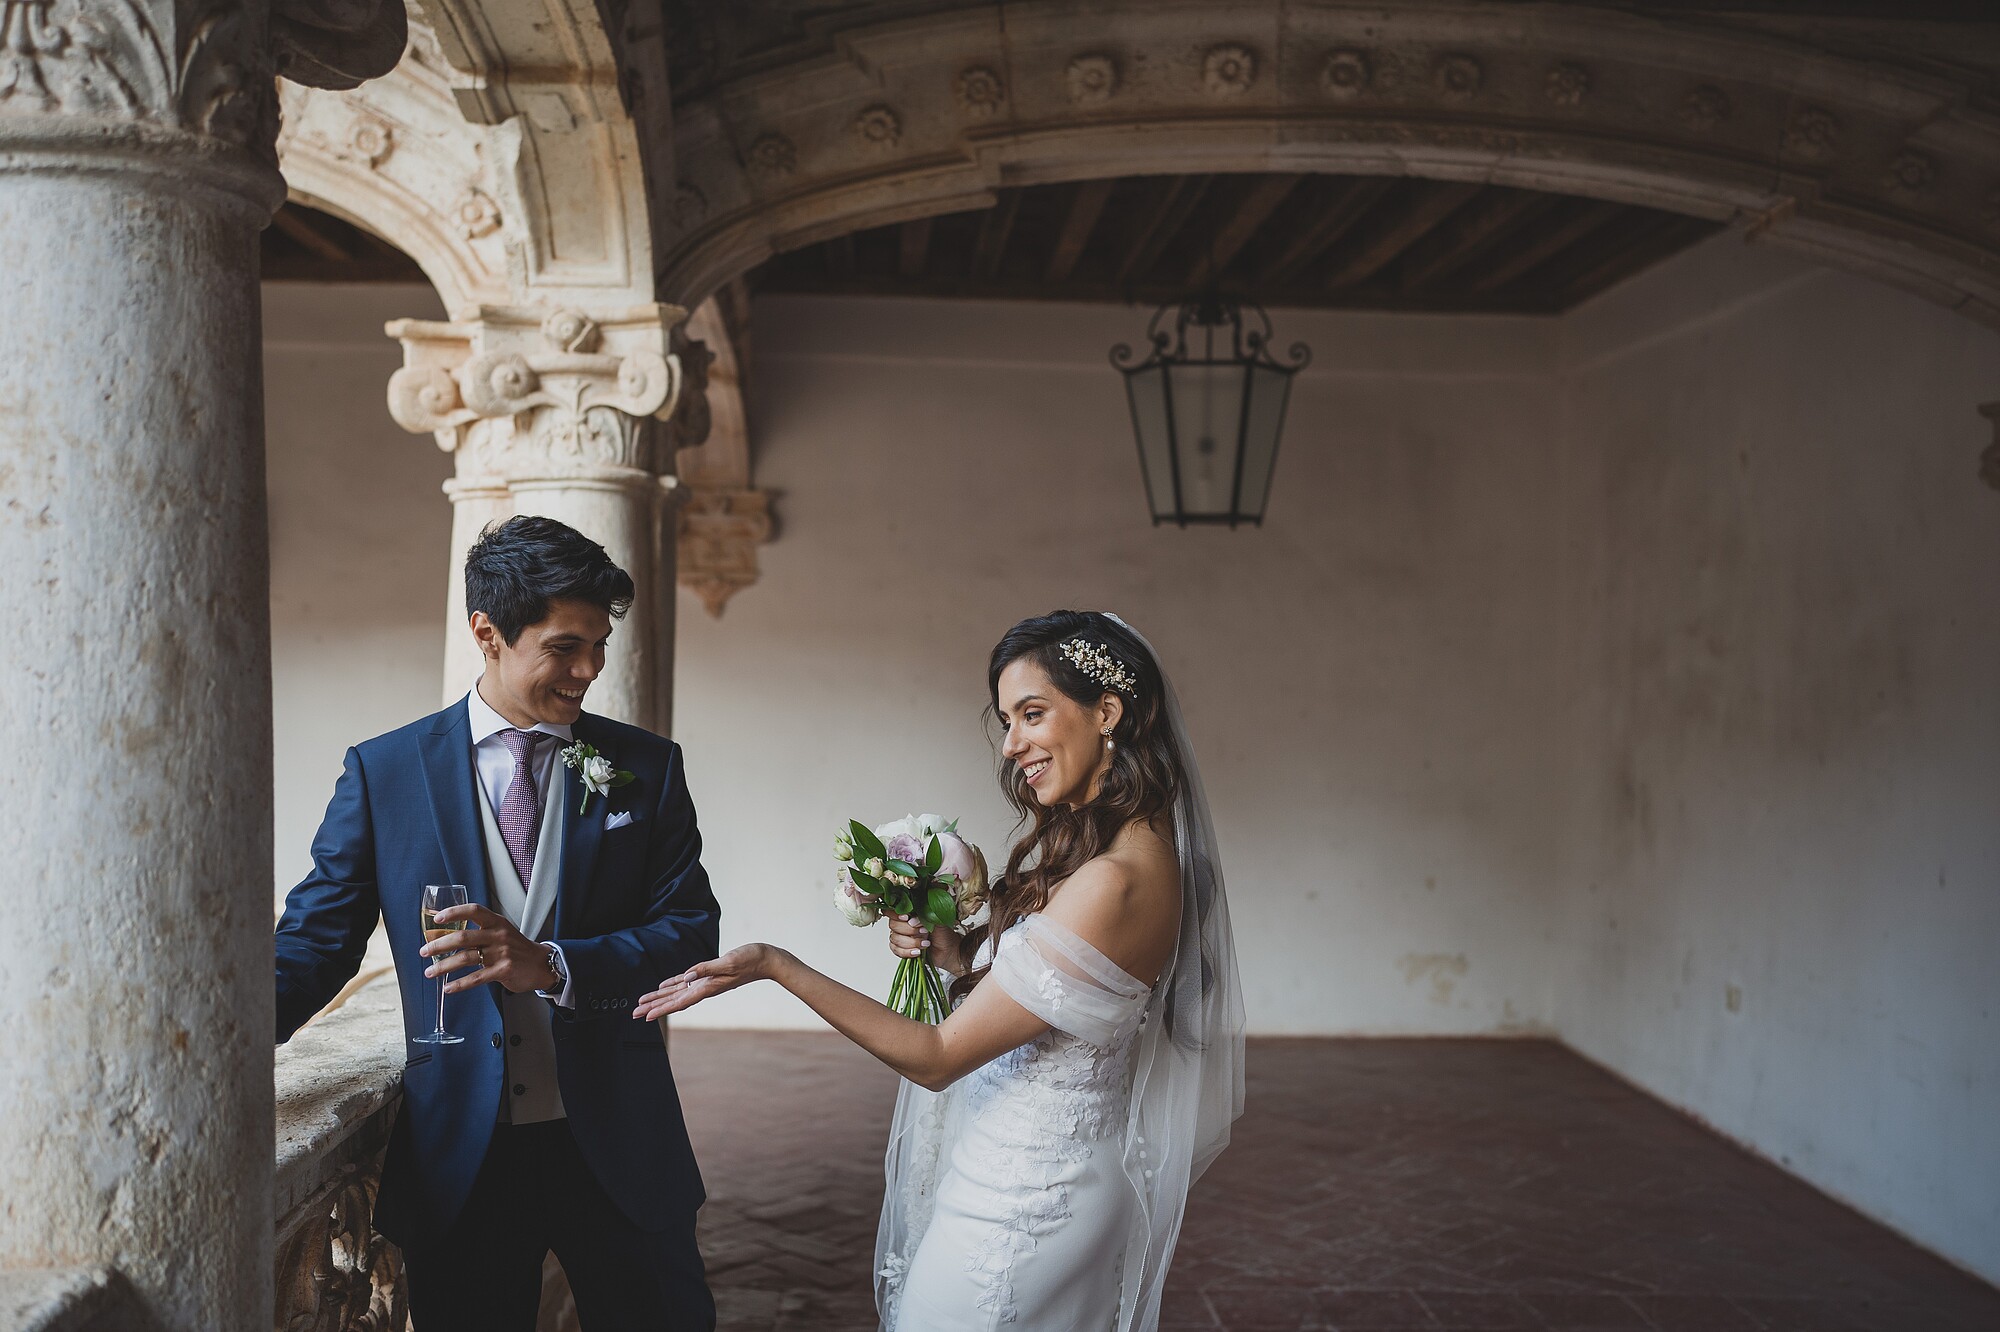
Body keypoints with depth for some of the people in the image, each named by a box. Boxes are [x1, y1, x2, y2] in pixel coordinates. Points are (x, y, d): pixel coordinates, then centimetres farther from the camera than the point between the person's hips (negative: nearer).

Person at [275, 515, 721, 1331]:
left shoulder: (646, 767, 2)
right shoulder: (382, 771, 0)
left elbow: (691, 934, -3)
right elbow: (316, 939, 0)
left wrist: (551, 965, -19)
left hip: (617, 1146, 1)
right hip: (457, 1154, 0)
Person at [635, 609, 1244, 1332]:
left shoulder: (1113, 880, -28)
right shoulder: (1137, 843, 2)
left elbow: (937, 1058, -24)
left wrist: (775, 965, -21)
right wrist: (951, 952, -7)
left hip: (1028, 1192, -9)